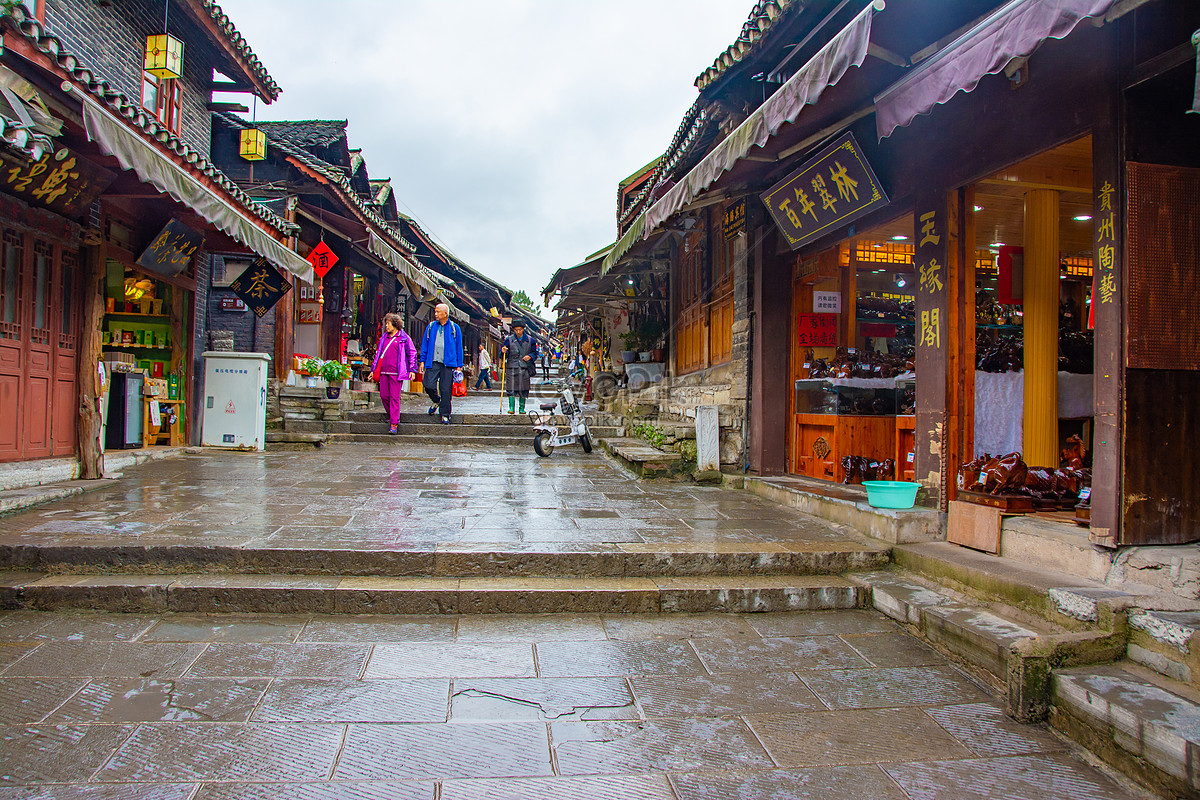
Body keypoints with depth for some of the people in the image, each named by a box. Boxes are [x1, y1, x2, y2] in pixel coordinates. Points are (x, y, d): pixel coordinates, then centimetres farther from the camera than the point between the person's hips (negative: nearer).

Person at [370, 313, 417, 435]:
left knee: (395, 397, -7)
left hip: (396, 372, -6)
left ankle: (394, 424, -7)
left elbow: (412, 353, 2)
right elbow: (378, 354, 25)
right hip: (384, 372, 6)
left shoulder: (404, 338, 1)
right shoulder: (384, 338, 18)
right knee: (384, 395, 5)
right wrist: (373, 369, 22)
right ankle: (392, 416, 27)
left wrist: (412, 370, -5)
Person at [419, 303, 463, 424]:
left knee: (446, 390, -3)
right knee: (428, 385, -11)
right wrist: (422, 360, 7)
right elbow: (424, 344, 15)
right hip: (433, 363, 2)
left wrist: (459, 365, 4)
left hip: (448, 364, -2)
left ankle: (445, 415, 9)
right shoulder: (431, 327, 12)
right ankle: (436, 401, 20)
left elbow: (459, 347, 9)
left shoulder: (454, 328, 7)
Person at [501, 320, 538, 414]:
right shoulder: (508, 339, 5)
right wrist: (504, 352, -18)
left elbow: (535, 353, 13)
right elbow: (504, 355, 5)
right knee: (511, 389, -7)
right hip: (512, 368, -1)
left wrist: (530, 356, -8)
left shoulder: (530, 340, 7)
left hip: (525, 368, 1)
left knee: (523, 390, 2)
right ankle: (511, 408, -1)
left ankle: (522, 408, 12)